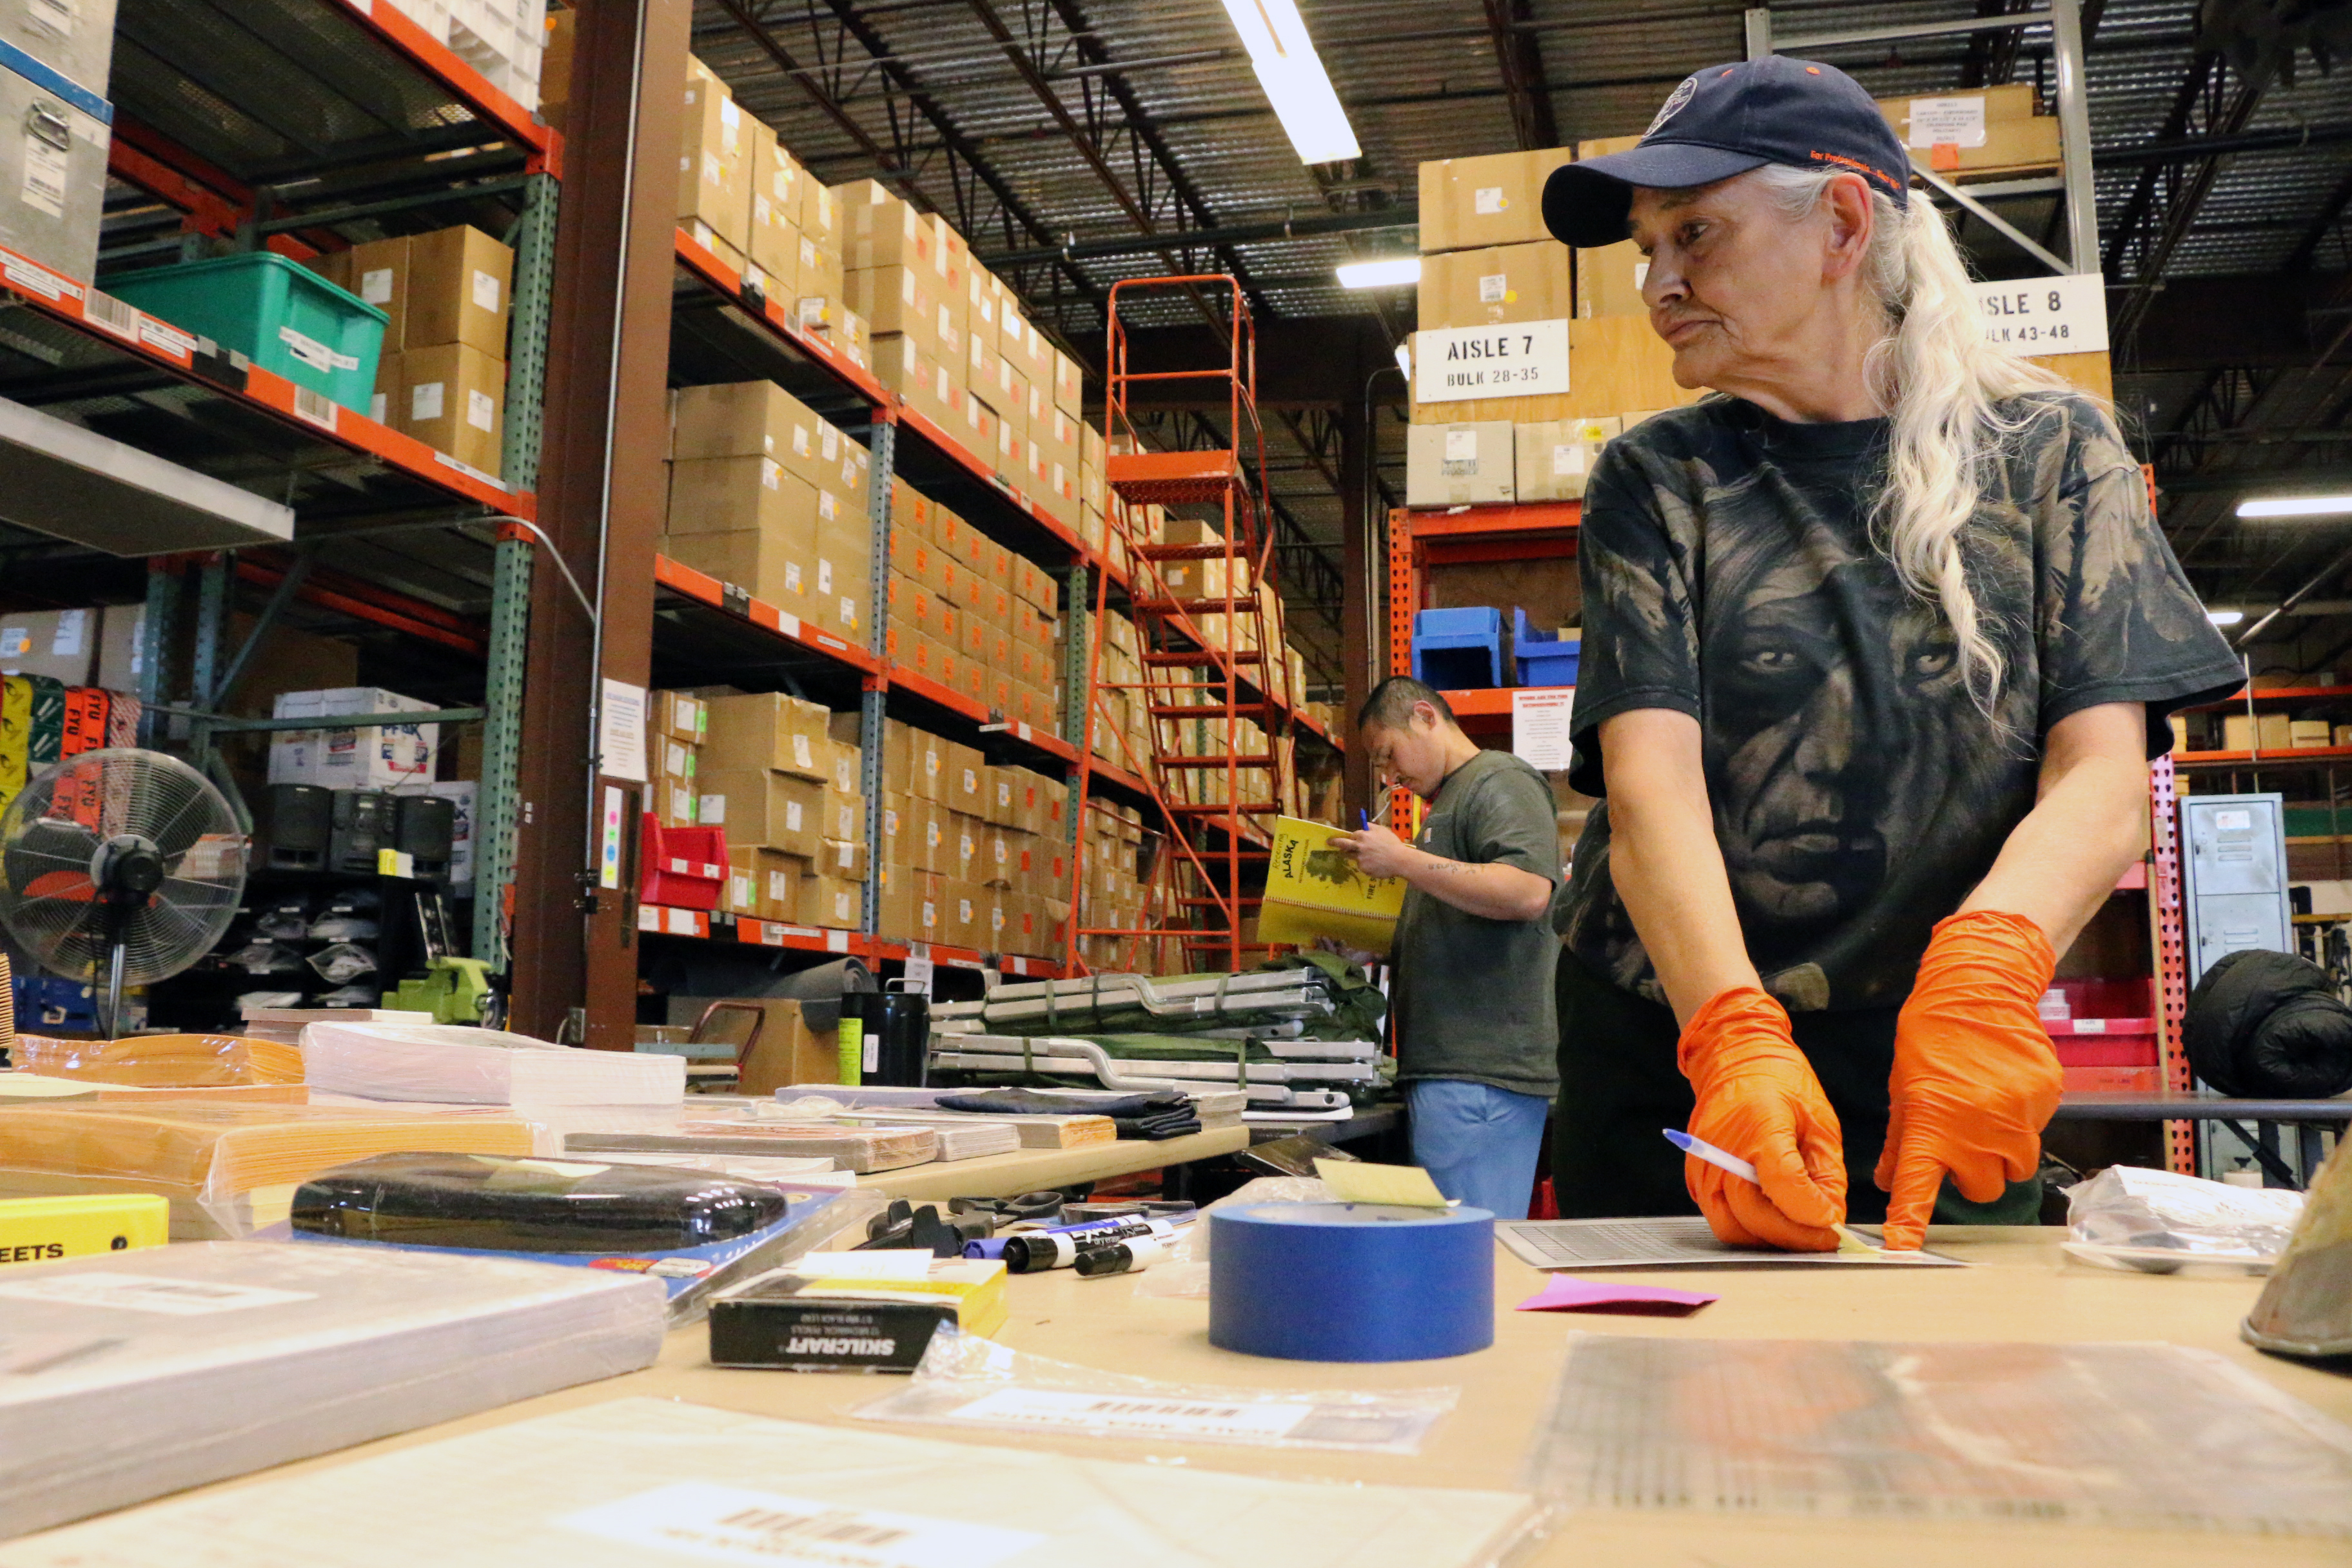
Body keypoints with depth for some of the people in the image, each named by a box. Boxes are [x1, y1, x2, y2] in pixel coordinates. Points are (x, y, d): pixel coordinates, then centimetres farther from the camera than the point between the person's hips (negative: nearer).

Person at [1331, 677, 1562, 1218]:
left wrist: (1401, 860, -18)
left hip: (1481, 1070, -10)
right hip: (1447, 1066, 10)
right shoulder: (1449, 799, 26)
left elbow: (1528, 892, -23)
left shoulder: (1501, 782, -5)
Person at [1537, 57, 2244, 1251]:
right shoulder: (1656, 481, 2)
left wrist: (1987, 966, -28)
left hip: (1950, 1065, 0)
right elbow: (1649, 779, -12)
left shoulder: (2049, 450, 4)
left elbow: (2104, 780, -7)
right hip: (1673, 1053, 0)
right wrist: (1735, 1036, -29)